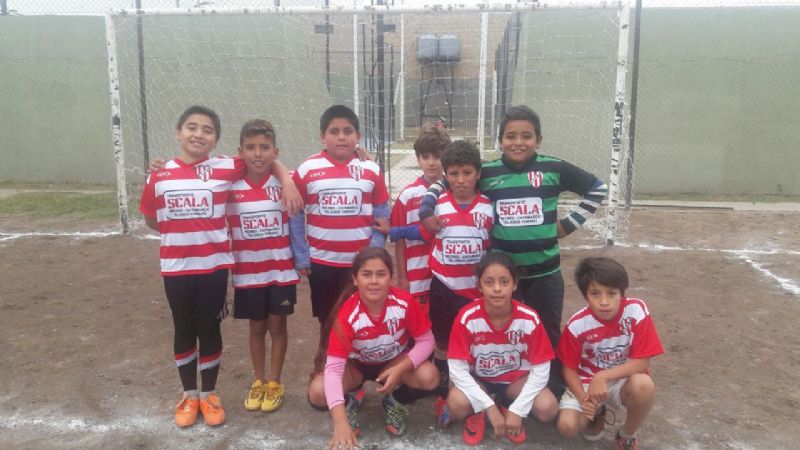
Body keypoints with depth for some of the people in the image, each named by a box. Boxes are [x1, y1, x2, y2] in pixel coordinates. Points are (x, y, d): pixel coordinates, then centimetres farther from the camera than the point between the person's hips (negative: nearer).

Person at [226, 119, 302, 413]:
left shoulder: (284, 185, -7)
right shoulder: (231, 187, -6)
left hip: (281, 271, -1)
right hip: (247, 273, 1)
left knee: (277, 326, 9)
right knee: (257, 328, 13)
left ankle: (274, 383, 24)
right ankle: (258, 381, 28)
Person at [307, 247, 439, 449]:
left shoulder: (405, 302, -27)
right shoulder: (347, 314, -32)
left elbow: (426, 341, -14)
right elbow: (333, 368, -36)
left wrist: (400, 369, -31)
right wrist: (340, 423, -45)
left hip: (395, 361, 1)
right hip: (356, 365, -1)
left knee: (429, 377, -28)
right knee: (317, 393, -28)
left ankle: (393, 398, 3)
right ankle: (352, 399, 6)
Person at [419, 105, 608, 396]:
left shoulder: (554, 169, -5)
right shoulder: (486, 173, -3)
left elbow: (597, 188, 7)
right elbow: (443, 184, 7)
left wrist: (569, 224, 2)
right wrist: (426, 213, -6)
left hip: (544, 272, 0)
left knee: (548, 334, 13)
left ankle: (554, 396, 30)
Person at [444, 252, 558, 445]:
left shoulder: (530, 319, -21)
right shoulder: (467, 318, -24)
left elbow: (540, 369, -15)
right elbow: (458, 369, -21)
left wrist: (517, 410, -20)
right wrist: (490, 407, -24)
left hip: (516, 378, 1)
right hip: (478, 379, -1)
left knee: (548, 408, -25)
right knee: (456, 404, -32)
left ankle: (508, 407, 6)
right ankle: (478, 412, 5)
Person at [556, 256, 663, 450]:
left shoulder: (636, 311, -21)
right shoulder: (577, 325, -17)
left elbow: (642, 362, -18)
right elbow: (569, 368, -6)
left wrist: (603, 377, -28)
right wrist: (583, 398, -24)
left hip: (622, 381, -1)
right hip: (586, 382, 1)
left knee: (643, 385, -35)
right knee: (567, 426, -22)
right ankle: (596, 413, 17)